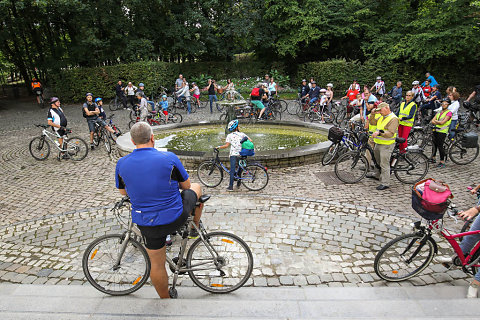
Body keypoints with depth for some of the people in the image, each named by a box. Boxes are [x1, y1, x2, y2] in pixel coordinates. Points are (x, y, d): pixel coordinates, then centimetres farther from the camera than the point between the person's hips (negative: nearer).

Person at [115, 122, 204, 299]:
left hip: (148, 224, 2)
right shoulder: (169, 158, -15)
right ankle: (195, 228, 44)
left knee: (157, 264, 22)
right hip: (176, 219, -2)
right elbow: (186, 185, -1)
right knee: (196, 188, 25)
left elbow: (123, 192, 12)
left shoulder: (122, 164, -6)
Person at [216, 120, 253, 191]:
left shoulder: (229, 135, 1)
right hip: (241, 155, 3)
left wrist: (218, 147, 3)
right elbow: (250, 140, 1)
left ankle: (231, 186, -10)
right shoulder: (242, 134, 6)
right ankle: (238, 183, 26)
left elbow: (226, 145, -7)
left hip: (233, 155, -2)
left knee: (232, 170, -6)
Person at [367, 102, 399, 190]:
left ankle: (385, 183, 1)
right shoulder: (382, 117, 12)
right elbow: (372, 122, 15)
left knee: (384, 164, -6)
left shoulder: (393, 119, -16)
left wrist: (379, 132, -38)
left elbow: (390, 133, -25)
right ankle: (376, 174, 45)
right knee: (376, 159, 24)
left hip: (386, 145, -9)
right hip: (378, 143, 9)